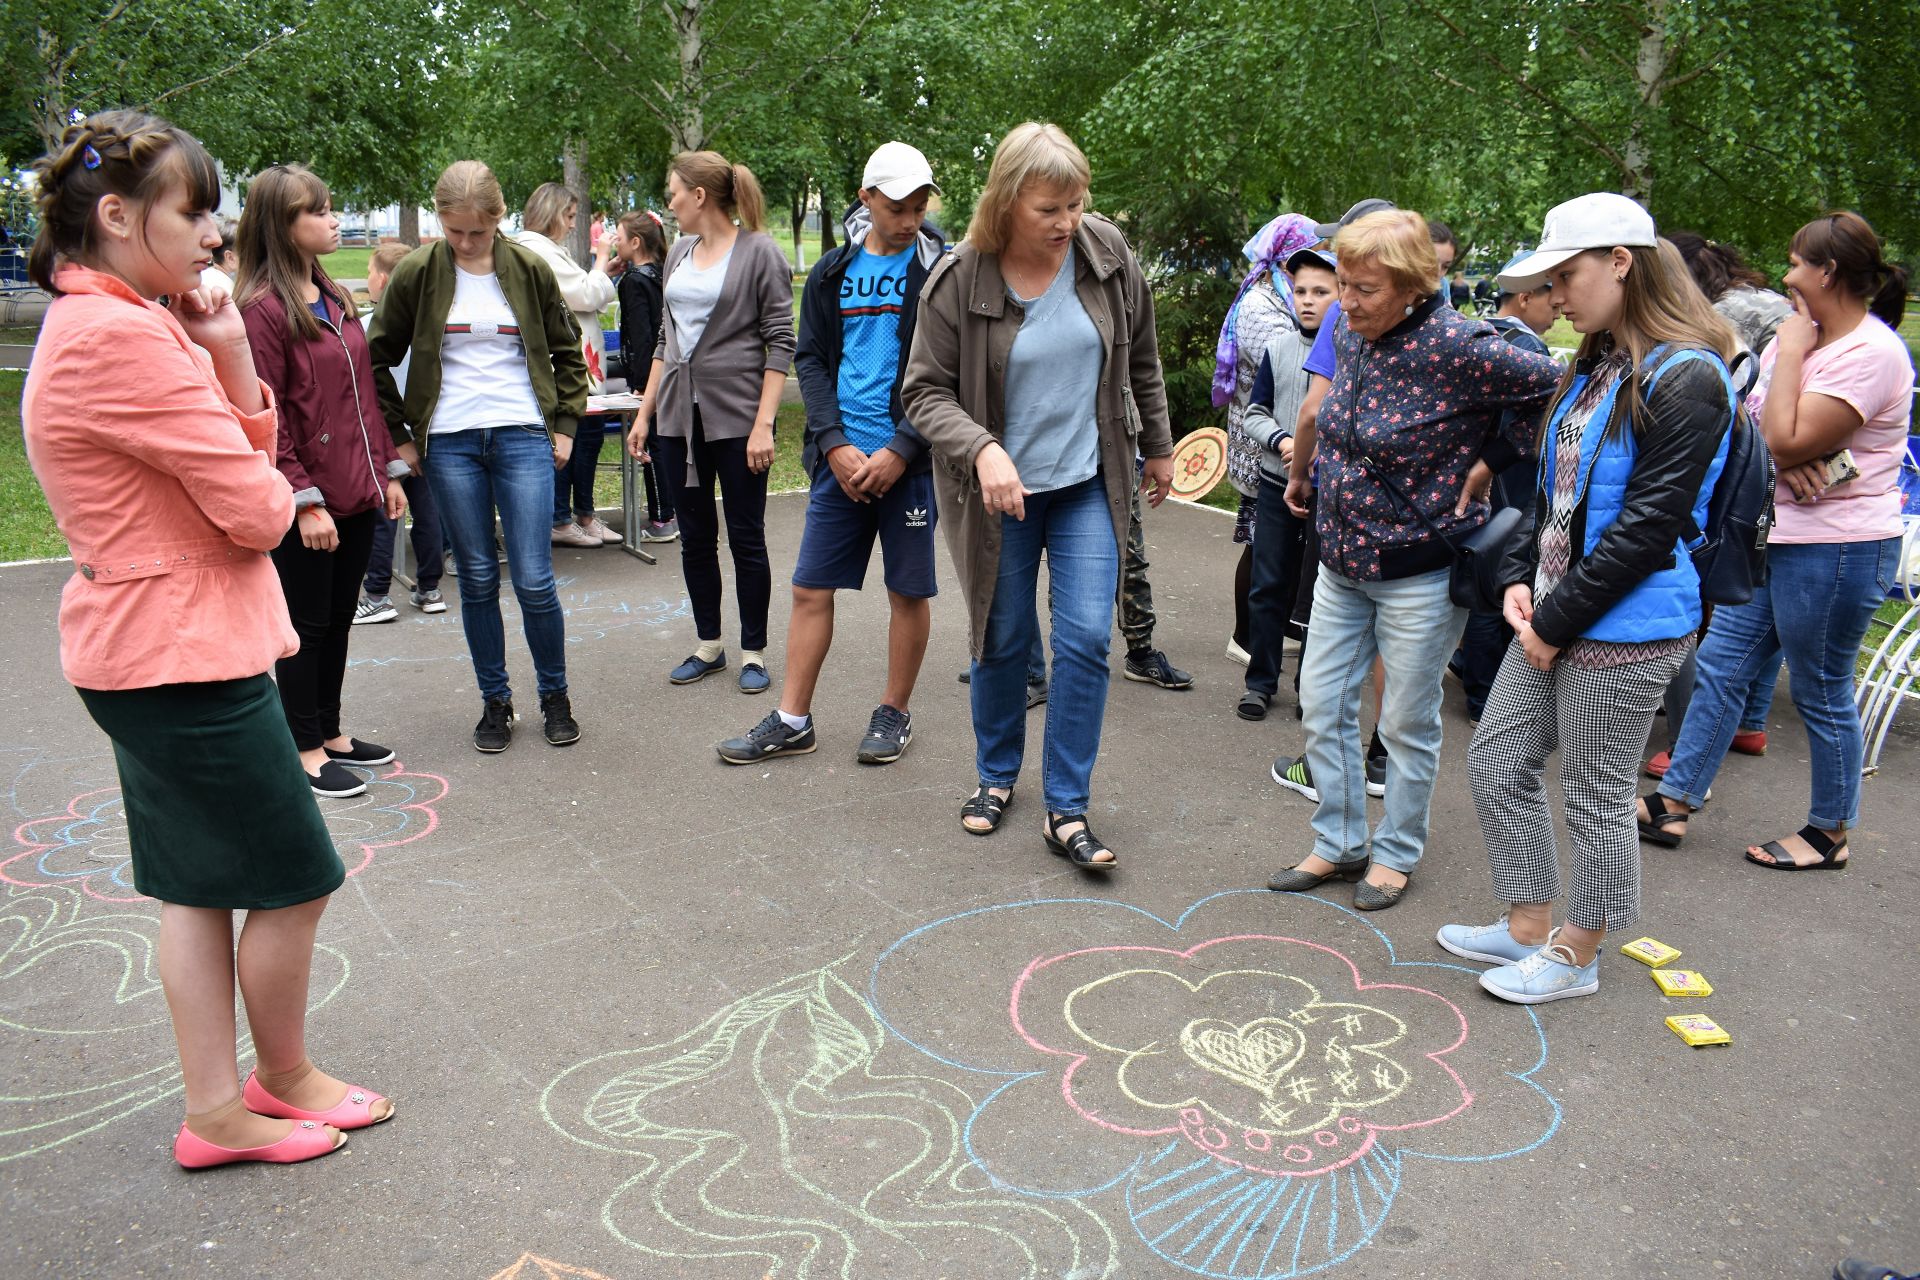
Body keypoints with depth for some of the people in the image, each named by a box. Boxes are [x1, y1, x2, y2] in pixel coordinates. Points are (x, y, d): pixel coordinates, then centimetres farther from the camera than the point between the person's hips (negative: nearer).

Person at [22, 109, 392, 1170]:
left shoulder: (93, 326, 13)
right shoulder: (123, 337, -21)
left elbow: (248, 450, 10)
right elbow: (257, 508, -20)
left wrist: (232, 364, -5)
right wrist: (274, 491, 2)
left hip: (144, 651, 11)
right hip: (185, 654, -11)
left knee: (200, 885, 15)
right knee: (292, 881, 5)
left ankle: (217, 1111, 25)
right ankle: (283, 1078, 26)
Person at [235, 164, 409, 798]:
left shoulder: (336, 298, 12)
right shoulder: (263, 308, -13)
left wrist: (387, 471, 13)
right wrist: (304, 500, -18)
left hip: (355, 493, 8)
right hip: (306, 501, -8)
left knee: (339, 619, 16)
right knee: (307, 623, 4)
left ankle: (330, 731, 29)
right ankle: (306, 751, 16)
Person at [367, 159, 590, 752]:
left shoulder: (530, 270, 2)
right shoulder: (417, 273, 1)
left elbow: (567, 352, 14)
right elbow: (378, 359, 9)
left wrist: (565, 424, 7)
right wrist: (398, 435, 5)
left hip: (523, 436, 0)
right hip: (450, 443, 1)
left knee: (534, 579, -4)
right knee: (477, 579, 6)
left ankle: (554, 695, 16)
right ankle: (495, 700, 20)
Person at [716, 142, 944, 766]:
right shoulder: (832, 272, 9)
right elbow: (811, 360, 7)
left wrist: (900, 450, -14)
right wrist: (835, 444, -6)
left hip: (909, 456, -3)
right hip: (841, 455, 4)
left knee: (909, 590, 6)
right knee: (810, 588, 5)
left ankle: (895, 713, 23)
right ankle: (792, 721, 16)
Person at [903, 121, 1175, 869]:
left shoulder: (1106, 253, -6)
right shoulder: (959, 283, -15)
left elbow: (1140, 360, 8)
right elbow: (925, 391, -11)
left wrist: (1158, 447, 16)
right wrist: (981, 449, -28)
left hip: (1090, 484, 2)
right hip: (1001, 489, -1)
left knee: (1086, 638, -6)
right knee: (1002, 639, 10)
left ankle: (1066, 810, 6)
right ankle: (996, 776, 34)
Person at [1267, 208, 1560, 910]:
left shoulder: (1457, 347, -21)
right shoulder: (1350, 333, 1)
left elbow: (1559, 391, -17)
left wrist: (1491, 462, -13)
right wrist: (1302, 473, 22)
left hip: (1419, 571, -7)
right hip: (1342, 560, 7)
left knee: (1406, 722, 8)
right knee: (1323, 702, 11)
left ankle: (1396, 854, 28)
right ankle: (1338, 843, 28)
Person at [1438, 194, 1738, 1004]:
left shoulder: (1684, 379, -16)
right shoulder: (1594, 368, 11)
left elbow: (1648, 526, -20)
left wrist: (1558, 619, -16)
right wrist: (1520, 579, 2)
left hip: (1623, 631, -9)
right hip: (1555, 617, 9)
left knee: (1596, 798, 6)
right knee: (1497, 763, 14)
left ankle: (1573, 957, 25)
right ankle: (1527, 928, 30)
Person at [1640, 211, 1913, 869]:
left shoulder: (1872, 353, -18)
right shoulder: (1799, 336, 9)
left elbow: (1787, 440, -24)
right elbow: (1749, 426, 8)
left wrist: (1790, 352, -15)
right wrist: (1782, 463, -14)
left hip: (1836, 549, -9)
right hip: (1773, 534, 9)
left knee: (1821, 693, 4)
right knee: (1720, 666, 9)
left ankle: (1829, 833, 22)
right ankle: (1673, 802, 17)